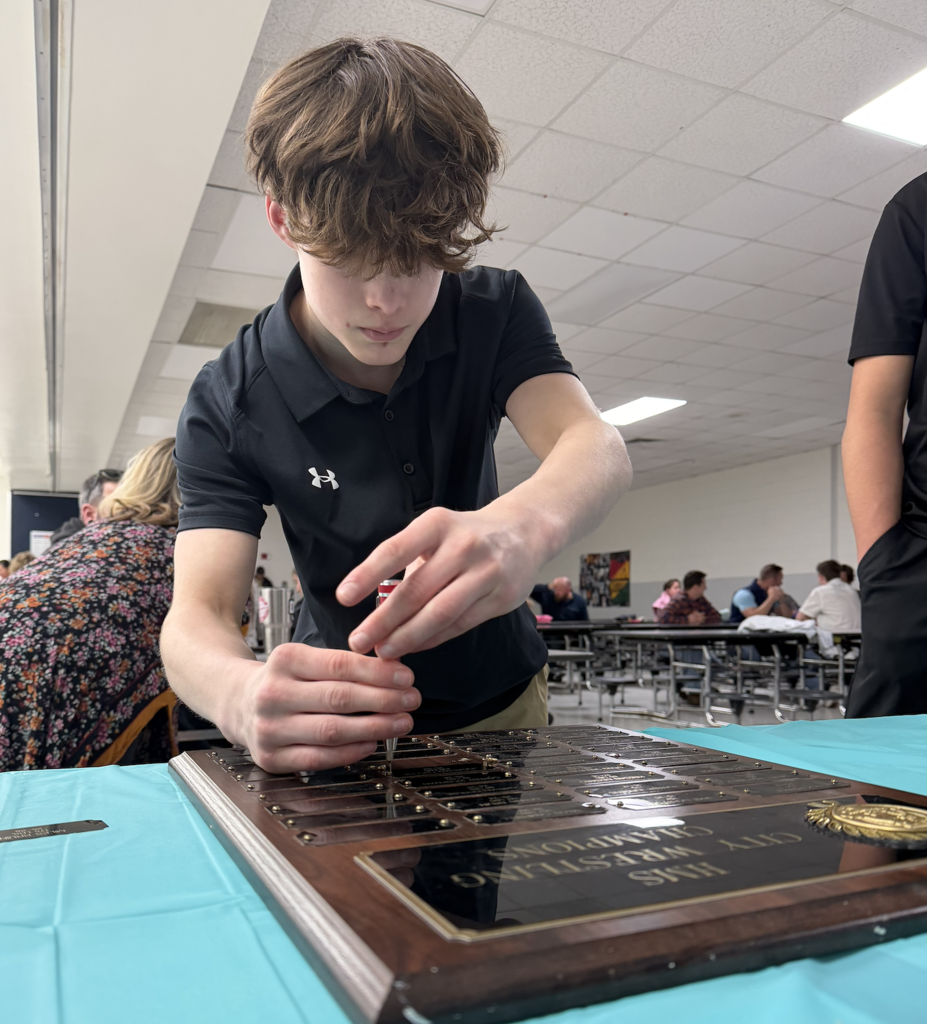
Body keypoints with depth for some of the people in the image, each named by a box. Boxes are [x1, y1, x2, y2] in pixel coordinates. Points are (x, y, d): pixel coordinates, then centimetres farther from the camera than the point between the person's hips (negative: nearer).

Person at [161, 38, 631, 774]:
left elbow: (598, 450, -27)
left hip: (504, 701, 2)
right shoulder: (228, 406, -17)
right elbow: (197, 613, -24)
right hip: (361, 730, -1)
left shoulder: (495, 312, -12)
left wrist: (525, 523, -51)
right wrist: (241, 694, -49)